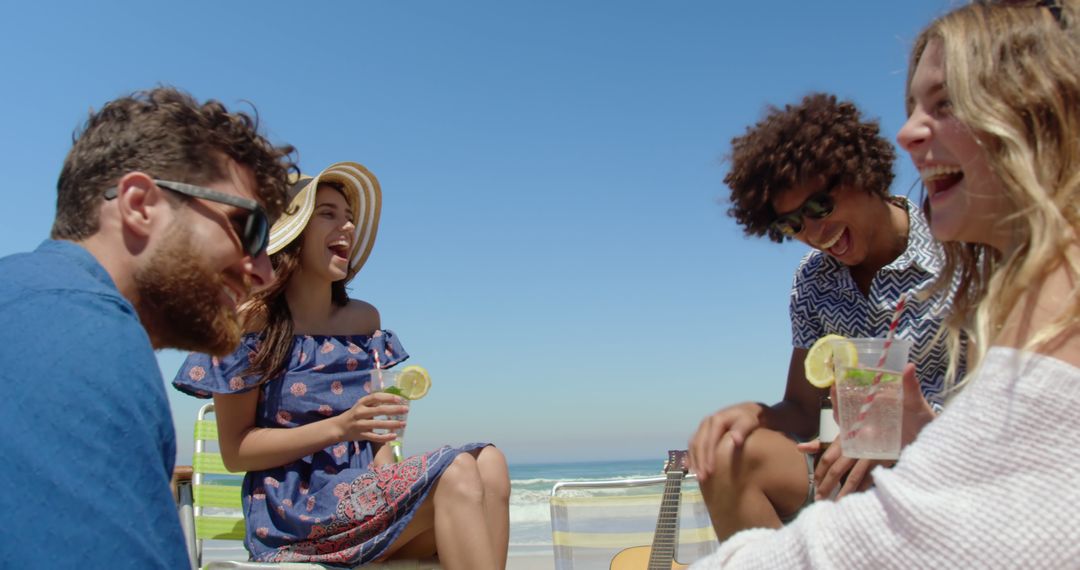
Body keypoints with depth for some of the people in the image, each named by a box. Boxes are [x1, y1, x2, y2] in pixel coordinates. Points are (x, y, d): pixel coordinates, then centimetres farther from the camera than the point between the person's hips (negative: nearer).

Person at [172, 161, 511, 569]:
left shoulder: (364, 319, 13)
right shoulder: (251, 321, -3)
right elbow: (235, 451, -4)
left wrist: (389, 478, -5)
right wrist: (339, 427, -17)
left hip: (365, 495, 5)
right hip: (290, 511, -5)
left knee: (488, 464, -24)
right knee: (456, 474, -29)